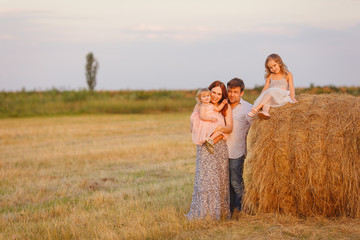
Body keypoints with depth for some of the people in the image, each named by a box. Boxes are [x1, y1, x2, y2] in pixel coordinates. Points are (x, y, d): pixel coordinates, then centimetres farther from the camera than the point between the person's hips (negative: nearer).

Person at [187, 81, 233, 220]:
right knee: (205, 178, -8)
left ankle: (220, 213, 8)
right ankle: (202, 214, -4)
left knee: (221, 179, 1)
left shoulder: (226, 107, 9)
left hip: (220, 147, 2)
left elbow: (229, 128, 1)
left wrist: (221, 128, -19)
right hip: (204, 147, -2)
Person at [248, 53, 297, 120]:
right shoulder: (270, 76, 19)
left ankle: (257, 108, -45)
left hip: (283, 95, -4)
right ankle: (265, 111, -58)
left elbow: (291, 88, 1)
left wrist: (293, 98, -17)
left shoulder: (287, 75, 10)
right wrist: (259, 99, 2)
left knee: (271, 91, -33)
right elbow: (265, 88, 14)